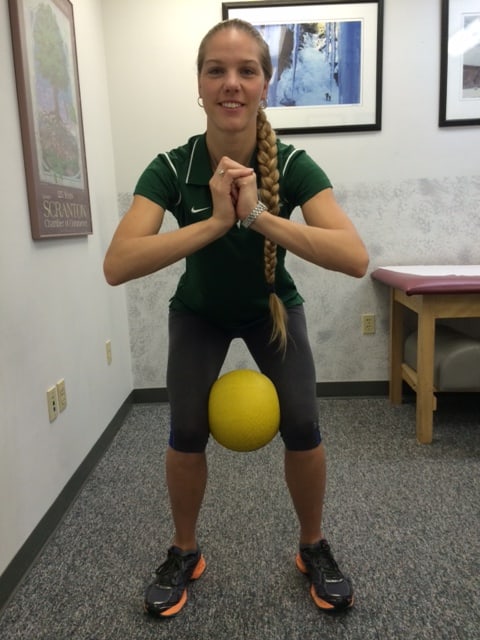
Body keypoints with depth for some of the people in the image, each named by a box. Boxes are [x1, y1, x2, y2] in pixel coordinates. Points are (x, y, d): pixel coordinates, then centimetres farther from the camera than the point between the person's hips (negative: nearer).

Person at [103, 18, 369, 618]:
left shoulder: (293, 164, -23)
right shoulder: (172, 168, -23)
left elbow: (355, 258, -36)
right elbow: (117, 265, -36)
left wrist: (257, 215, -42)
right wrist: (215, 222, -42)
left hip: (272, 307, 0)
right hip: (198, 311, 0)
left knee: (302, 427, -13)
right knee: (186, 433, -12)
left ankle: (313, 549, 17)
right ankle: (184, 554, 18)